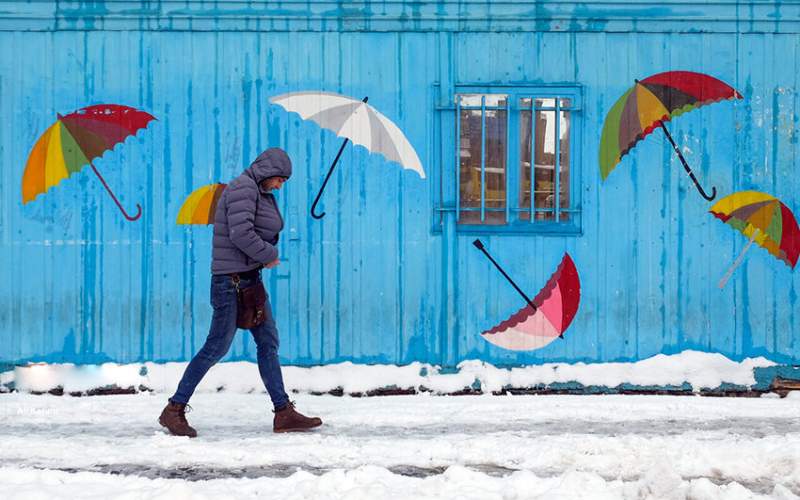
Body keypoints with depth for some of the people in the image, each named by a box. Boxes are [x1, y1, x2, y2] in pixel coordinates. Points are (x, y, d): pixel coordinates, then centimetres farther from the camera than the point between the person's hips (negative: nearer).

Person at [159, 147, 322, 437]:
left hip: (251, 278, 10)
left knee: (268, 343, 9)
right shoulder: (242, 188, -14)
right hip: (231, 280, -10)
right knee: (217, 346, -7)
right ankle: (174, 410, 1)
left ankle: (283, 413, 12)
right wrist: (269, 255, -11)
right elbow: (240, 234, -25)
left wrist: (266, 255, -2)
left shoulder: (261, 193, 16)